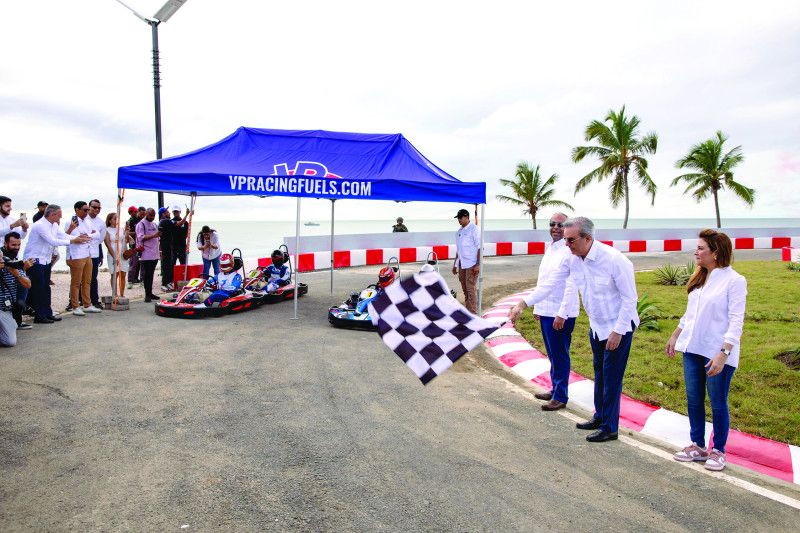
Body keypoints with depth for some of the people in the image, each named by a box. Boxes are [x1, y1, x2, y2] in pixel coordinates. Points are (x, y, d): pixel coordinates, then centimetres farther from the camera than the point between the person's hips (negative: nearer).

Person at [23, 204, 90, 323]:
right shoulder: (40, 225, -21)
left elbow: (64, 236, 2)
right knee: (38, 288, -4)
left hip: (46, 260, 9)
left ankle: (48, 313, 19)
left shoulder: (54, 225, 7)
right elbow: (53, 241, -27)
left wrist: (79, 237, -14)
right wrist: (72, 241, -28)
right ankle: (39, 316, 2)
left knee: (46, 288, 12)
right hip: (34, 260, -9)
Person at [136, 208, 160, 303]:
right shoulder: (141, 224, -4)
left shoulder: (154, 224, 20)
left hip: (154, 255, 7)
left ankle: (150, 293, 16)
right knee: (146, 275, -5)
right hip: (145, 255, -7)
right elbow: (141, 238, -17)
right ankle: (147, 295, -3)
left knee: (151, 275, 10)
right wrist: (154, 235, -25)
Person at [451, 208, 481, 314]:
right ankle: (467, 312, 17)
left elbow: (479, 247, -11)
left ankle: (473, 314, -6)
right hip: (461, 264, 7)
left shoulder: (474, 229, -6)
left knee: (471, 289, -9)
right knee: (465, 289, 10)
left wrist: (478, 264, -17)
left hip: (471, 265, -7)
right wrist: (455, 264, 20)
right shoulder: (459, 232, 15)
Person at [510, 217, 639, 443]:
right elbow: (550, 283, -5)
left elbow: (630, 298, -20)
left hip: (619, 326, -7)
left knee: (612, 377, -2)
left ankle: (609, 428, 10)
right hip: (596, 325, 7)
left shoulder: (615, 260, -27)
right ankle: (600, 417, 34)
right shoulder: (572, 258, -9)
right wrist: (523, 304, -12)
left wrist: (618, 332, -19)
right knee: (599, 373, 19)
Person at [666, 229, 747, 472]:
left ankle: (718, 451, 21)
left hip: (717, 353, -7)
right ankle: (698, 446, 27)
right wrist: (675, 335, 20)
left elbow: (736, 322, -16)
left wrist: (723, 354, -23)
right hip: (693, 349, 7)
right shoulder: (700, 278, 9)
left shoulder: (734, 281, -13)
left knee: (718, 403, 5)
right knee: (694, 400, 13)